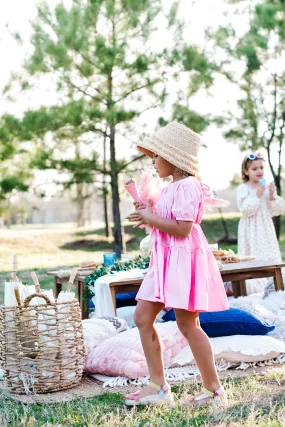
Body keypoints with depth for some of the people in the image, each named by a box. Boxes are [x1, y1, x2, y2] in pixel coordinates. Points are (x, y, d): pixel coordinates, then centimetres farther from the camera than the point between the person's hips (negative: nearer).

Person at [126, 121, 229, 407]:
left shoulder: (187, 186, -14)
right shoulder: (171, 187, 17)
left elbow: (182, 228, -23)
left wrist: (150, 218, -14)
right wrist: (147, 215, 10)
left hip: (184, 258, -10)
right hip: (166, 259, 10)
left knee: (187, 324, -5)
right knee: (143, 316, 6)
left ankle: (214, 389, 8)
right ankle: (158, 386, 10)